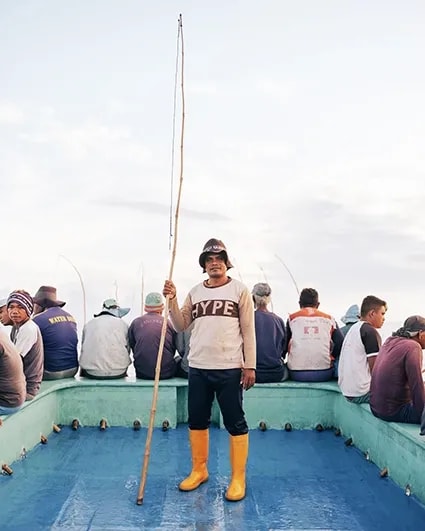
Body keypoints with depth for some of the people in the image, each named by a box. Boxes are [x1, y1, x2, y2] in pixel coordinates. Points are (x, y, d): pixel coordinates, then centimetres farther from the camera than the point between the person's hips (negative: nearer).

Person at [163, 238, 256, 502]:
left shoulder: (240, 290, -1)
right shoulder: (195, 292, 10)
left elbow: (248, 331, -3)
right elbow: (181, 326, 9)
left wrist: (250, 366, -7)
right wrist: (172, 300, -5)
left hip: (229, 369, -4)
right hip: (198, 368, 5)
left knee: (236, 423, 3)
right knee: (197, 421, 15)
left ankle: (238, 479, 15)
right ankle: (199, 470, 32)